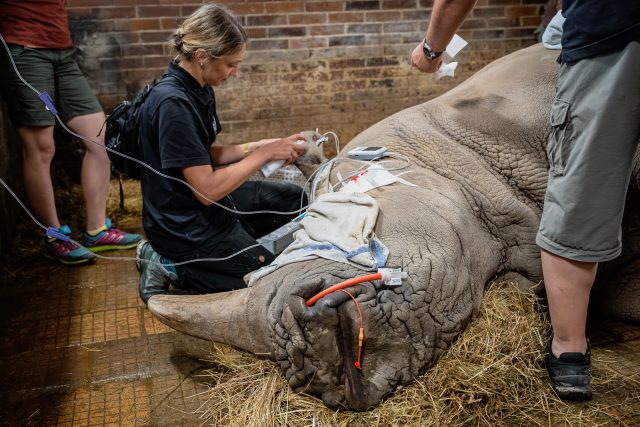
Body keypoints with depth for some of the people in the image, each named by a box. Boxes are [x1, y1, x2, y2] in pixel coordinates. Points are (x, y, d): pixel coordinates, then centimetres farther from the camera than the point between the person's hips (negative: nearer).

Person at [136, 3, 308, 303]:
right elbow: (207, 189, -26)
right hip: (188, 228, -9)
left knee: (296, 199, 21)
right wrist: (264, 154, -18)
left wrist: (257, 146, -4)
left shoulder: (198, 89, 1)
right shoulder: (173, 103, -28)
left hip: (206, 205, 9)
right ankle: (174, 267, 2)